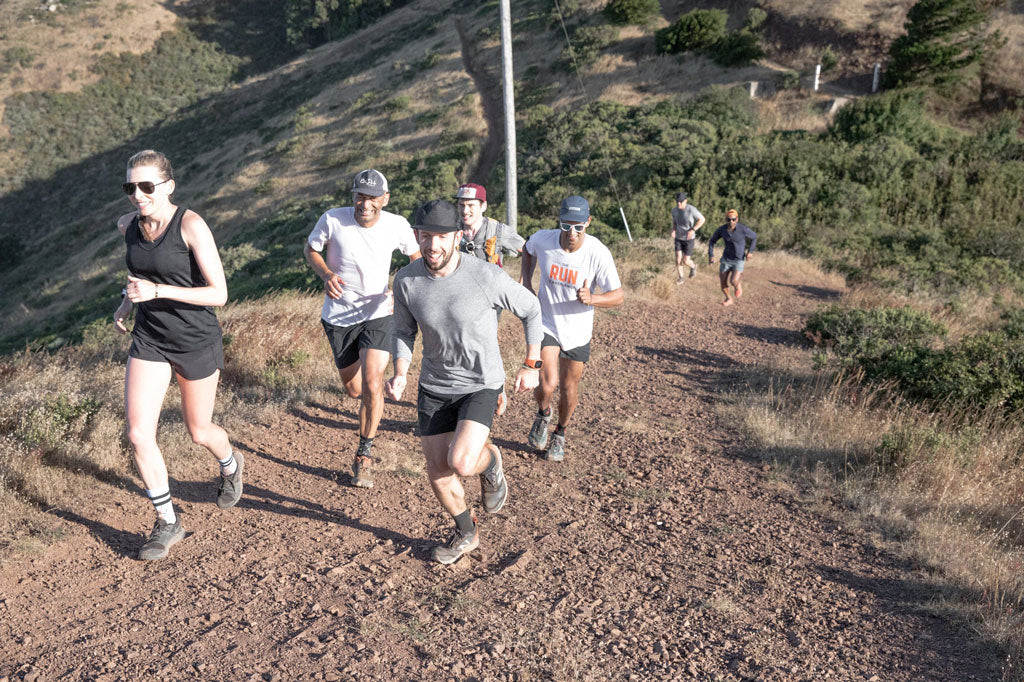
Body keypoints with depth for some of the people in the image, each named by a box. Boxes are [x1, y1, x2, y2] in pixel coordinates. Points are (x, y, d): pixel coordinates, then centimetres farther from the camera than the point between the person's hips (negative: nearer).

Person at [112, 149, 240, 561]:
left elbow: (219, 294, -20)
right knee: (138, 435, -7)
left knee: (198, 431, 13)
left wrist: (157, 291, -27)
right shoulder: (128, 226, 0)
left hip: (196, 342, -4)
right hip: (149, 340, 5)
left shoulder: (191, 225, -18)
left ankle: (231, 466, 50)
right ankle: (167, 524, 12)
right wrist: (126, 301, 8)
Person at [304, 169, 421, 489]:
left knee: (372, 384, -18)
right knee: (354, 389, 12)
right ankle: (374, 402, 52)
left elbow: (416, 256, 7)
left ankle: (364, 455, 1)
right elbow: (310, 249, 2)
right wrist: (326, 274, -18)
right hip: (339, 316, 1)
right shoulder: (332, 220, -15)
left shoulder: (397, 225, -11)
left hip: (378, 313, -1)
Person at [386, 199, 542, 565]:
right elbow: (404, 330, 5)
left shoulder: (487, 277, -22)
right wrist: (400, 374, -11)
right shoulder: (406, 281, -12)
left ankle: (490, 460, 15)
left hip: (481, 384, -4)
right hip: (434, 387, 4)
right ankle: (466, 533, 37)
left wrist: (531, 365, -5)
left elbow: (531, 310, -5)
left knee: (461, 464, -24)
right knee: (438, 475, 8)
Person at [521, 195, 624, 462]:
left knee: (569, 389, 12)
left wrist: (591, 299, -34)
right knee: (547, 384, -15)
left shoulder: (598, 253, -21)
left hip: (578, 332, 0)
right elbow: (528, 250, 11)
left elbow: (618, 296, -15)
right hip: (546, 325, 0)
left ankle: (560, 434, 40)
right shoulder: (542, 239, -15)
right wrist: (526, 283, 1)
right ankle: (543, 414, 22)